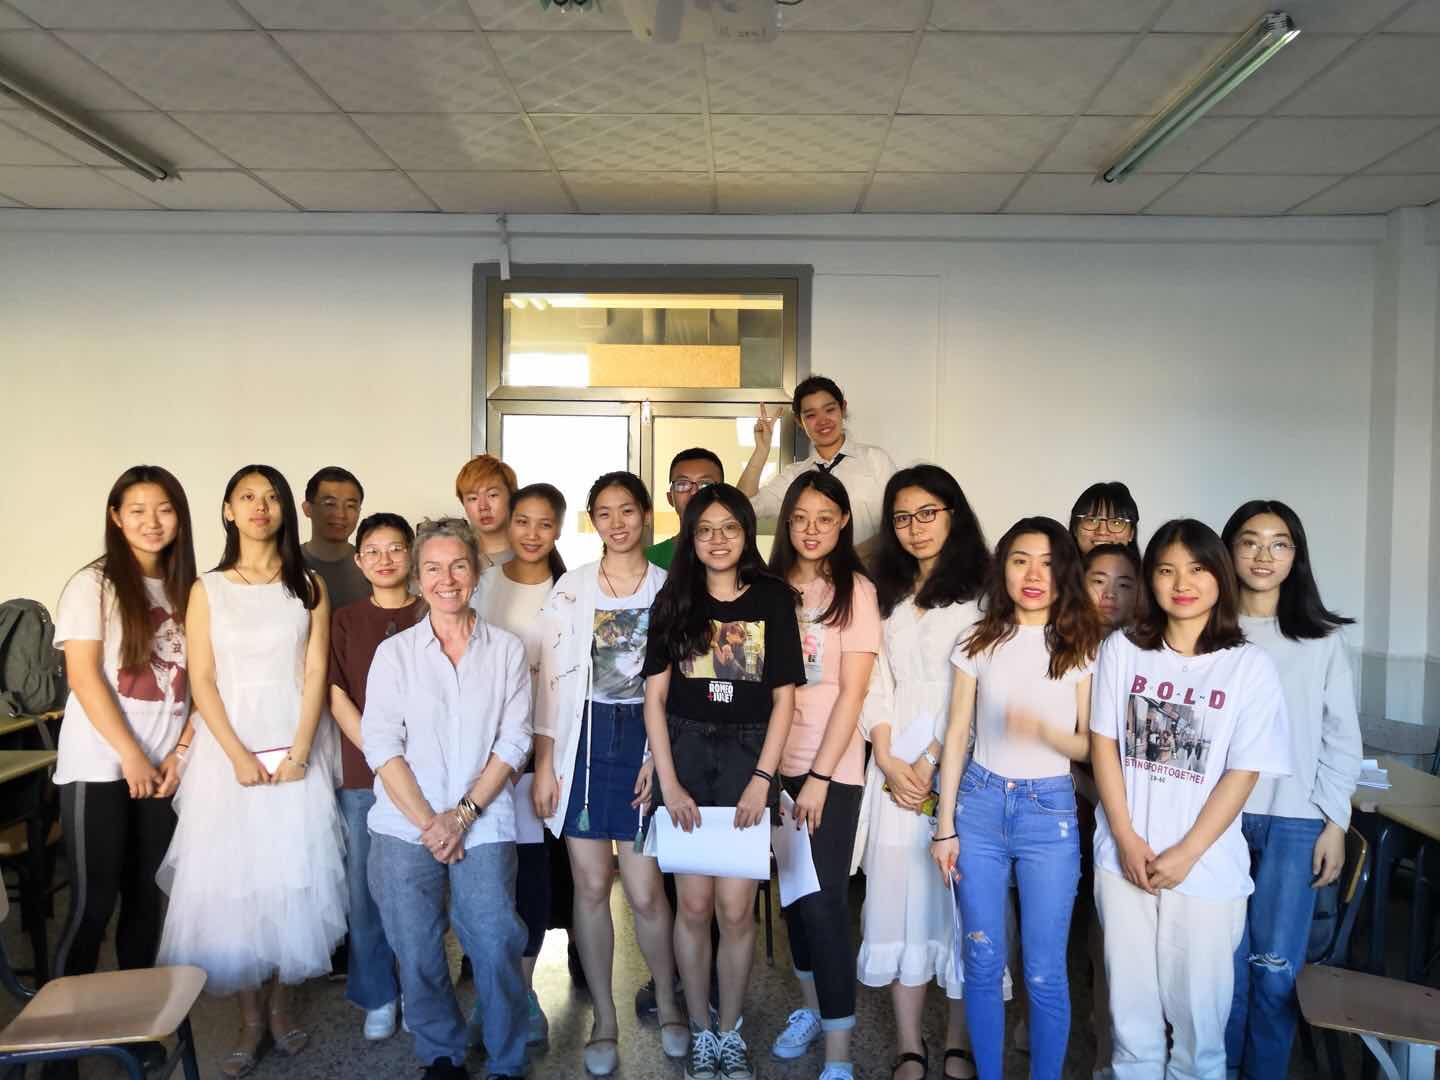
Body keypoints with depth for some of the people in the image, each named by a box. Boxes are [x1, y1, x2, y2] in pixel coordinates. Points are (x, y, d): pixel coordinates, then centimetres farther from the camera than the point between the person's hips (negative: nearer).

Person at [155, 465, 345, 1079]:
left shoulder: (309, 587, 5)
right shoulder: (207, 590, 4)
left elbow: (316, 673, 0)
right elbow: (202, 681, -1)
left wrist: (298, 753, -10)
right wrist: (238, 755, -11)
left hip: (296, 752, 0)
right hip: (228, 751, 0)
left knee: (292, 880, 2)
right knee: (230, 883, 1)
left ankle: (282, 1007, 19)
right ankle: (250, 1021, 14)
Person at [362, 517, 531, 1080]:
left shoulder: (507, 650, 5)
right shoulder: (394, 652, 5)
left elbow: (513, 741, 2)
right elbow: (381, 744, -1)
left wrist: (465, 812, -8)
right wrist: (428, 822, -9)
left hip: (483, 826, -1)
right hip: (405, 827, 1)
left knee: (496, 945, -5)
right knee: (417, 954, 5)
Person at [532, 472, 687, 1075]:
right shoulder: (570, 590, 4)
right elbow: (552, 680, 3)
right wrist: (544, 762, -1)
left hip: (648, 739, -1)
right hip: (583, 742, 1)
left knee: (645, 891, -1)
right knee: (591, 887, 6)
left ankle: (667, 1003, 26)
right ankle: (604, 1019, 24)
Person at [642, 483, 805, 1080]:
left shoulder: (773, 597, 2)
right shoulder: (673, 599, 6)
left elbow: (783, 697, 1)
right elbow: (655, 697, 3)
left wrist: (761, 779, -7)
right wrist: (668, 782, -5)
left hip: (747, 752, -1)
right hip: (684, 750, 1)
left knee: (735, 908, -2)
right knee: (694, 904, 4)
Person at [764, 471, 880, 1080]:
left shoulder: (855, 590, -6)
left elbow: (852, 692, -10)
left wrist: (819, 777, -13)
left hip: (832, 768, -4)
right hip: (777, 762, 4)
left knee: (823, 899, -4)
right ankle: (810, 1007, 35)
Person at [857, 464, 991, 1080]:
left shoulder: (980, 591, 0)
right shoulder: (886, 593, 16)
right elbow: (875, 684, 10)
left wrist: (930, 761, -11)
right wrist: (889, 761, -2)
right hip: (894, 765, 4)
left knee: (958, 895, 0)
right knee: (898, 894, 3)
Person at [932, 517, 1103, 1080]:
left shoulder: (1083, 648, 0)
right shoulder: (978, 643, 3)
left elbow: (1090, 744, 1)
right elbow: (956, 736, 4)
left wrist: (1044, 730, -20)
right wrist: (945, 826, 2)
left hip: (1050, 809, -1)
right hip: (979, 803, 1)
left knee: (1044, 972, 2)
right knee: (982, 962, 8)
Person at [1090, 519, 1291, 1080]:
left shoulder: (1250, 665, -6)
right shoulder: (1122, 649, 0)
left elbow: (1242, 772, -7)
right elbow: (1103, 743, 0)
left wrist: (1186, 854, -11)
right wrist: (1126, 838, -8)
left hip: (1206, 865, -1)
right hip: (1124, 857, 2)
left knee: (1198, 1002, 11)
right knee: (1130, 995, 14)